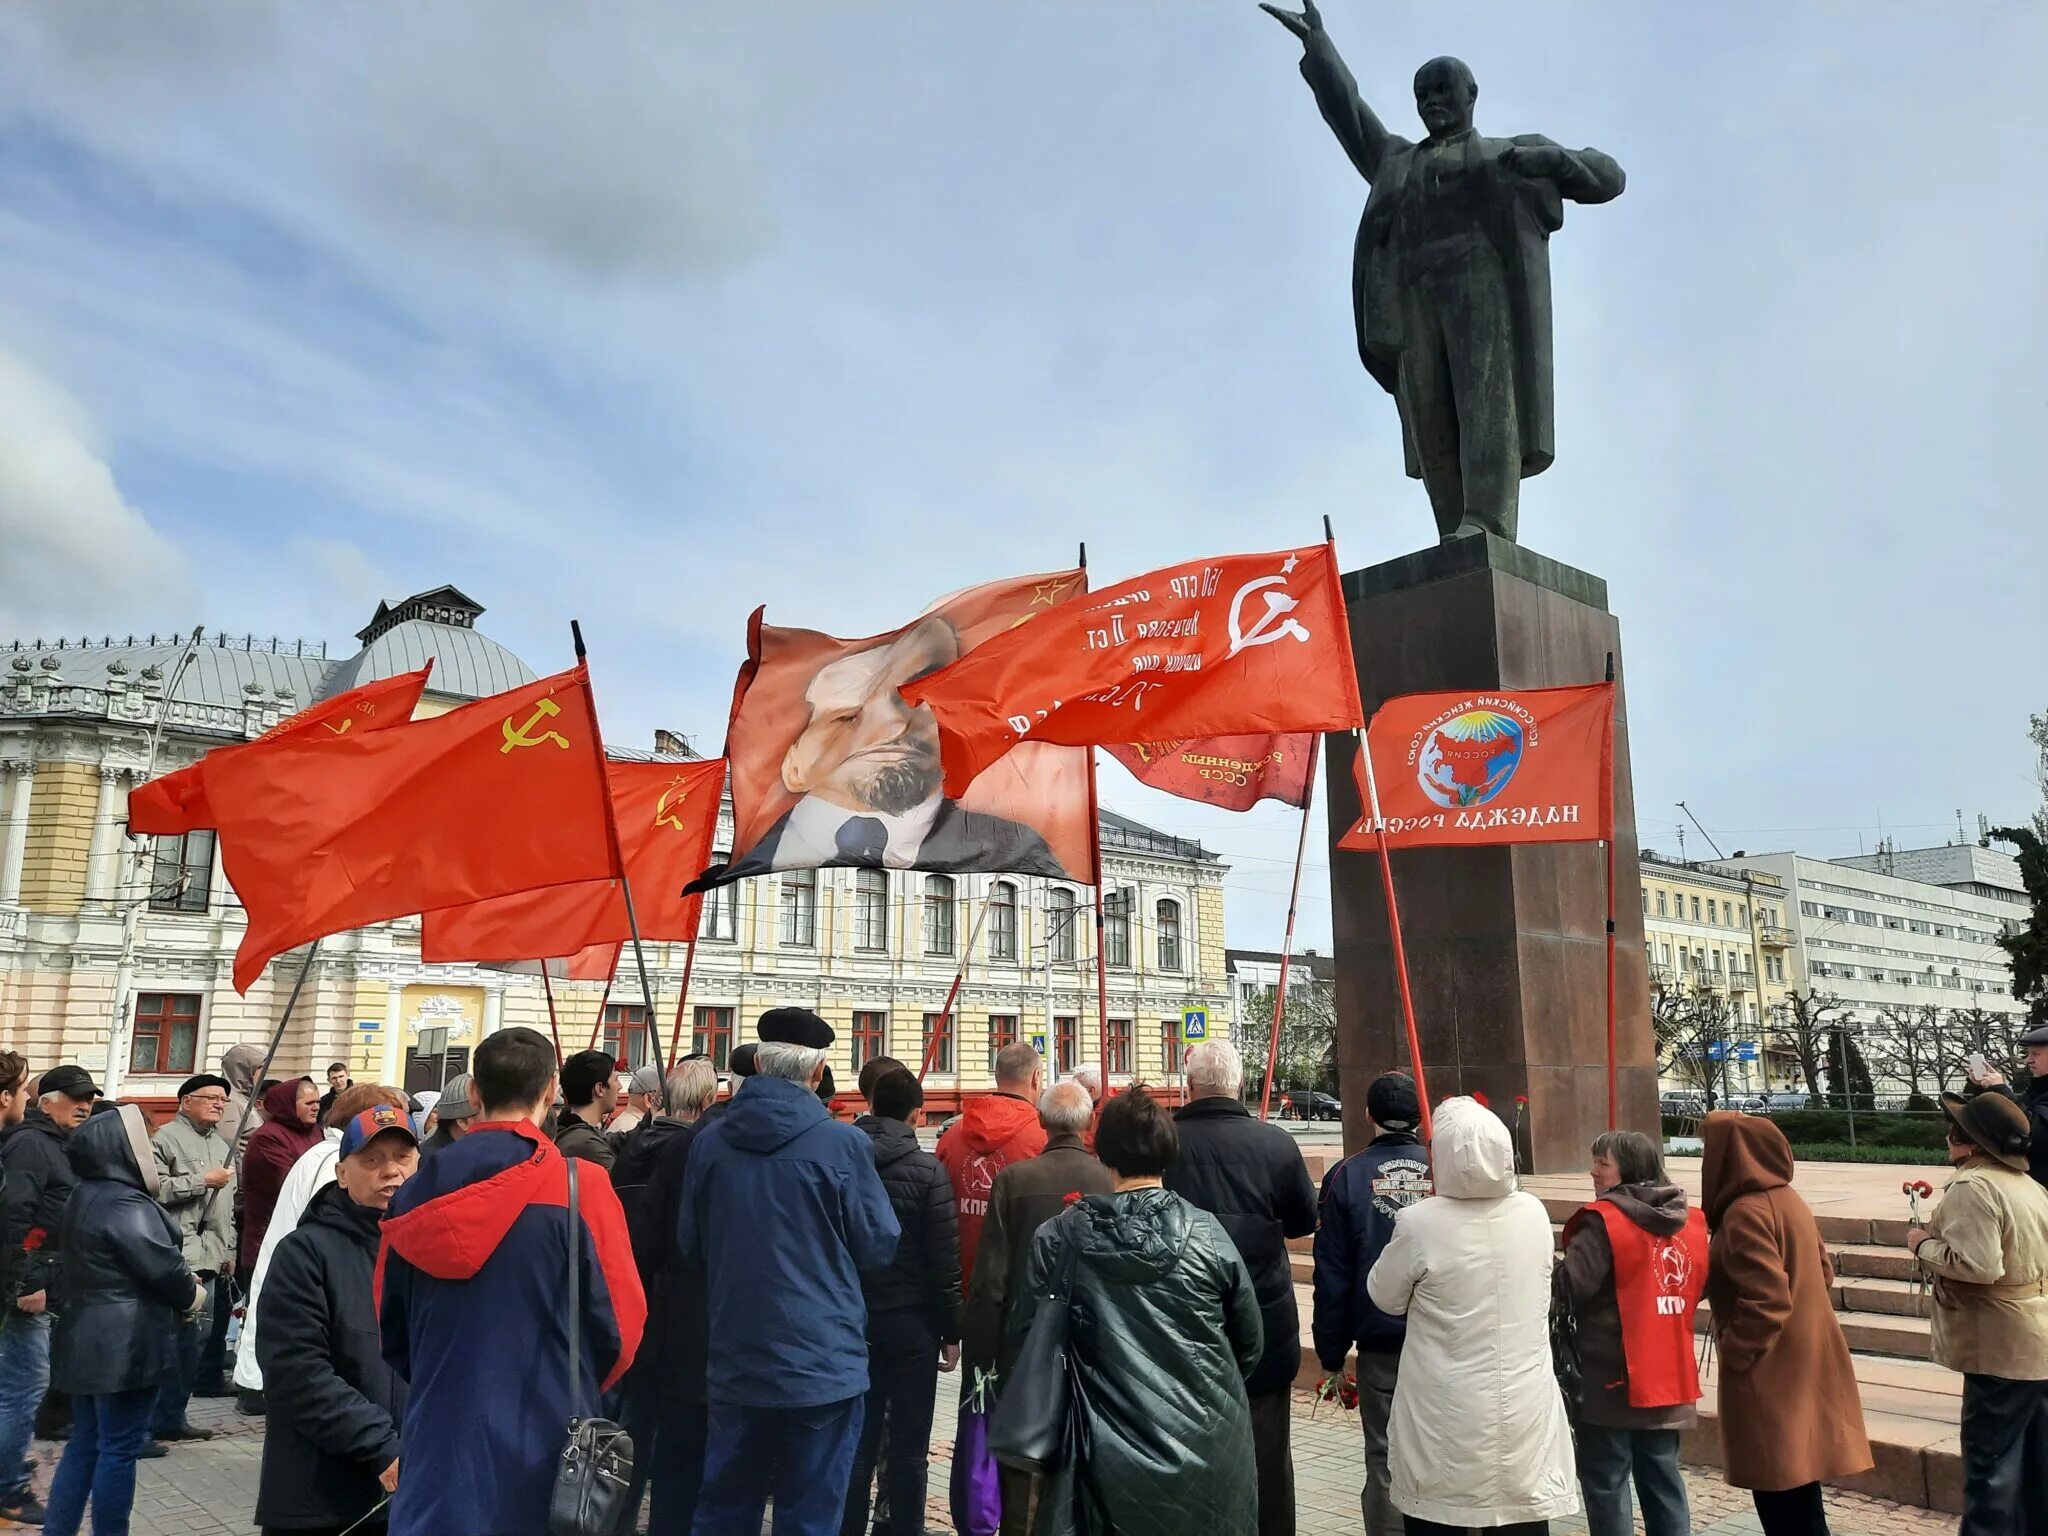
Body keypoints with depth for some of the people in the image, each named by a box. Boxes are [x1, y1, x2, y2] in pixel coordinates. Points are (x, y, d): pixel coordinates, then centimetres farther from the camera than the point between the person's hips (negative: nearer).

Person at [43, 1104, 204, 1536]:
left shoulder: (86, 1198, 12)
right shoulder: (126, 1204, -20)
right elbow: (162, 1266, -21)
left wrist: (182, 1283, 8)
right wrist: (192, 1295, -1)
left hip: (89, 1339, 10)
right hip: (124, 1344, -10)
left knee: (85, 1442, 17)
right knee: (119, 1448, 0)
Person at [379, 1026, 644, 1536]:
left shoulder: (418, 1189, 0)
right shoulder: (578, 1185, -14)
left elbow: (390, 1322, 10)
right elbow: (619, 1318, -12)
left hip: (438, 1433, 3)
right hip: (543, 1438, -3)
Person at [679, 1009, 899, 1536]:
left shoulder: (710, 1142, -3)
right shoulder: (842, 1145, -14)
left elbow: (691, 1245, 8)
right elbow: (878, 1246, -5)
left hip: (735, 1366, 4)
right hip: (822, 1363, -3)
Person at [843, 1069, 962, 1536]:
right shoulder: (927, 1169, -10)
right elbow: (945, 1258, -11)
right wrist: (951, 1331, -3)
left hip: (852, 1317, 4)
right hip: (911, 1319, -4)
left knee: (857, 1437, 13)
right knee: (908, 1444, 6)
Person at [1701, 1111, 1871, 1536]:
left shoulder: (1746, 1213, -21)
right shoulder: (1787, 1198, 8)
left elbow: (1765, 1300, -27)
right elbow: (1822, 1272, 17)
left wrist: (1732, 1352, -16)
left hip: (1771, 1374, -10)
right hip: (1800, 1364, 10)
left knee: (1781, 1498, 0)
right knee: (1797, 1494, 19)